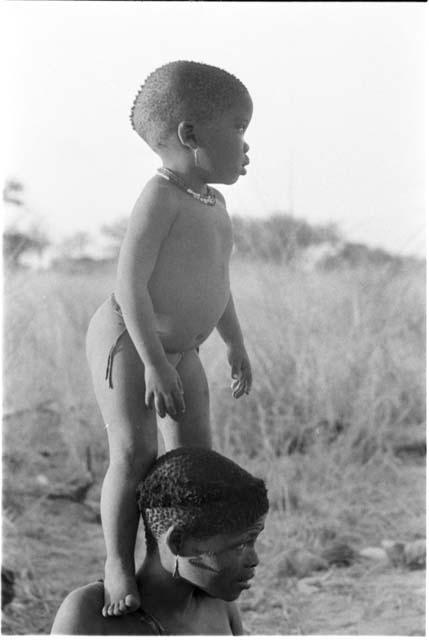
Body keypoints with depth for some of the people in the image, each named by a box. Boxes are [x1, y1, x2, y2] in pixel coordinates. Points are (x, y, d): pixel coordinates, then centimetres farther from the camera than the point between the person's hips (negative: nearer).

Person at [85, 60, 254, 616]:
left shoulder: (212, 204, 10)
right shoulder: (161, 196, -19)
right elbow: (130, 282, -24)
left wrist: (235, 345, 26)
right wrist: (154, 361, -28)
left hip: (180, 351, 9)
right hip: (125, 341, -9)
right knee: (134, 452, -20)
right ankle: (118, 565, -12)